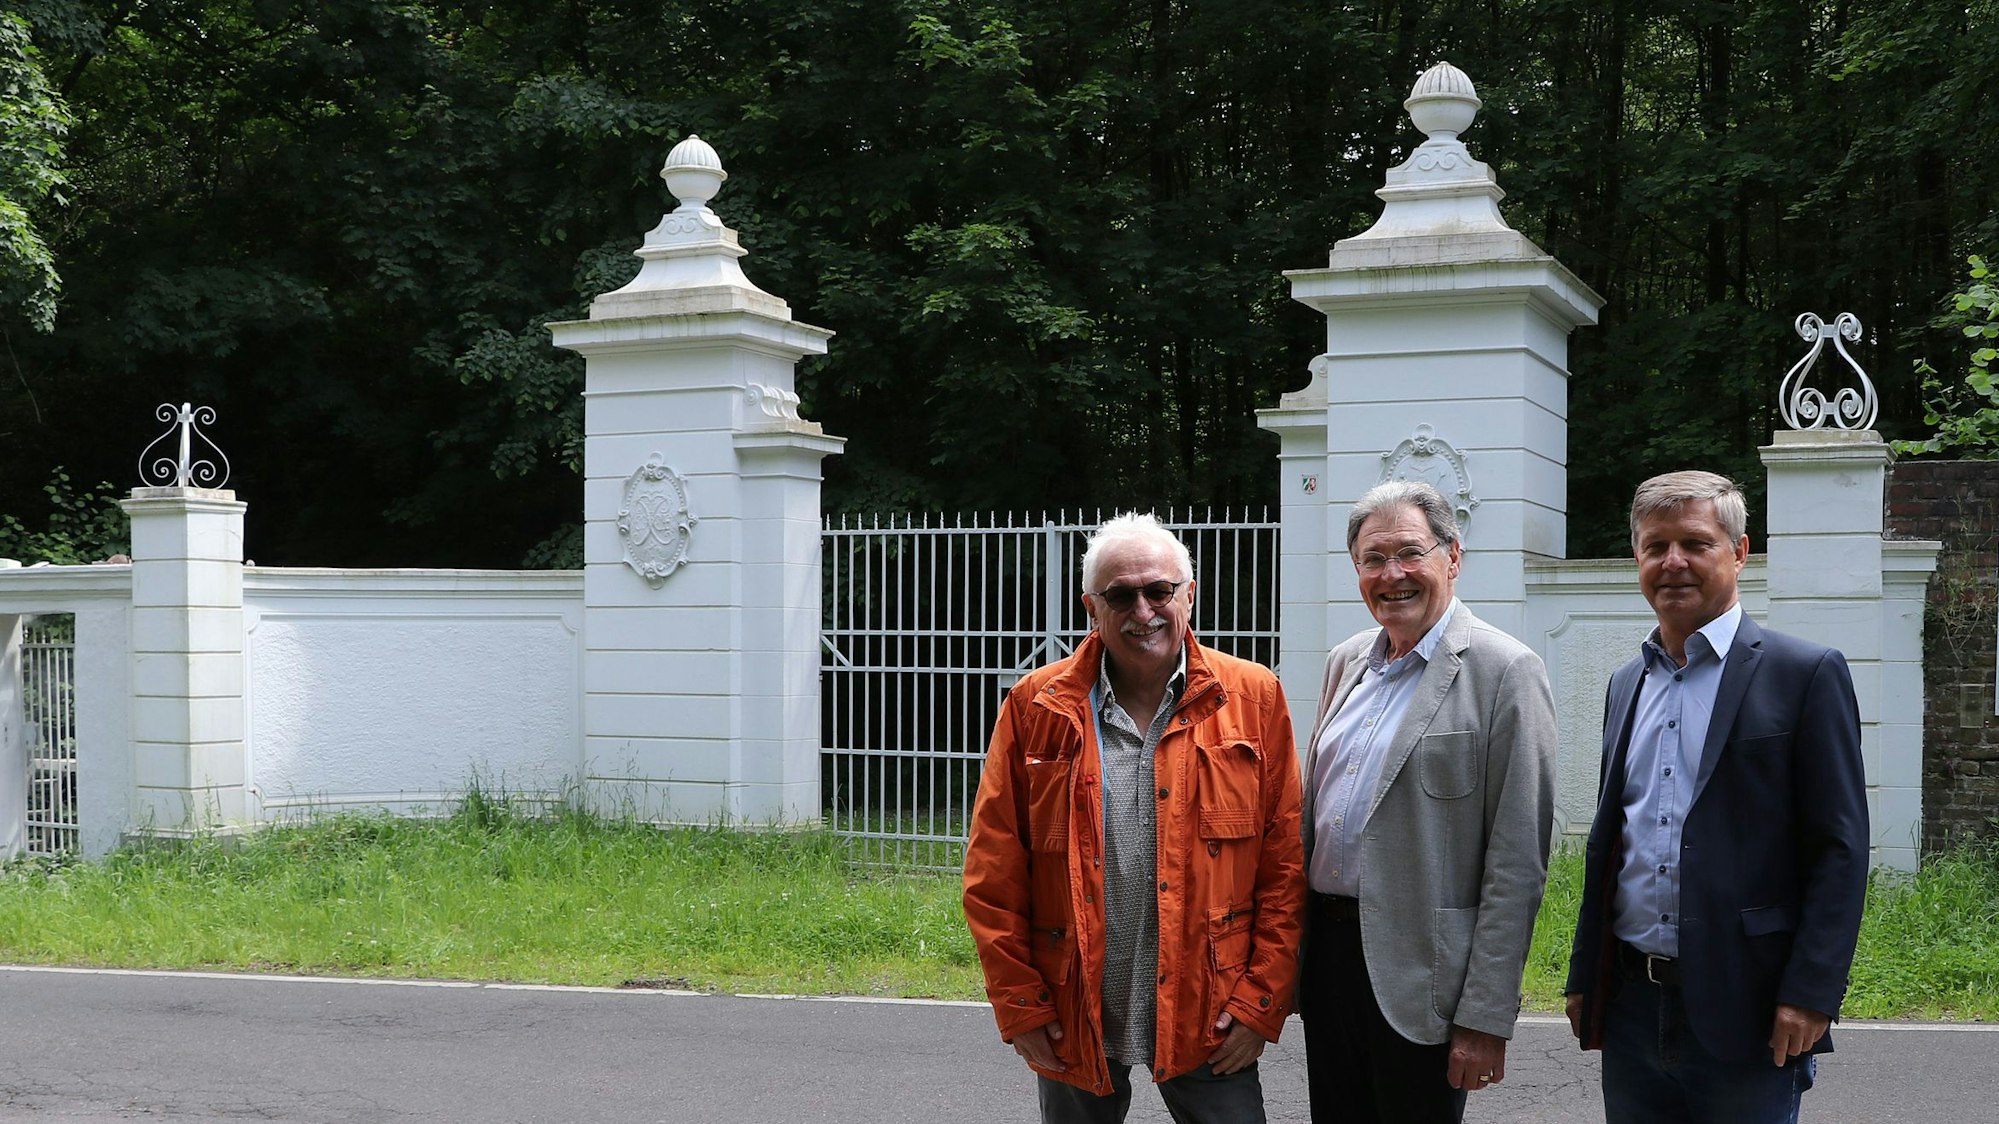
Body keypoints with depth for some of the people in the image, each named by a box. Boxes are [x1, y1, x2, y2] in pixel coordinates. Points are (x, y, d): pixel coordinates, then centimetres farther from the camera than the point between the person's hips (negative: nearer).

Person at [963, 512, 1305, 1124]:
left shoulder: (1252, 698, -1)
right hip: (1073, 1022, 1)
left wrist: (1261, 1001, -7)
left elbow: (1285, 863, -3)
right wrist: (1020, 1005, -5)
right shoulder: (1036, 707, -1)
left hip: (1209, 1021, -1)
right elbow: (994, 873, -1)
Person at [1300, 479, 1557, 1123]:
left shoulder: (1504, 671, -10)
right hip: (1327, 950, 6)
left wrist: (1486, 1018, -16)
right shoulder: (1345, 663, 11)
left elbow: (1517, 864, -13)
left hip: (1417, 971, -6)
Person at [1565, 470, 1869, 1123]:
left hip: (1744, 1013, -5)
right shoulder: (1627, 684, 14)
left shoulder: (1805, 673, -5)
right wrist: (1584, 977, 15)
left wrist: (1810, 993, -16)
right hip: (1632, 1007, 6)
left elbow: (1841, 849, -9)